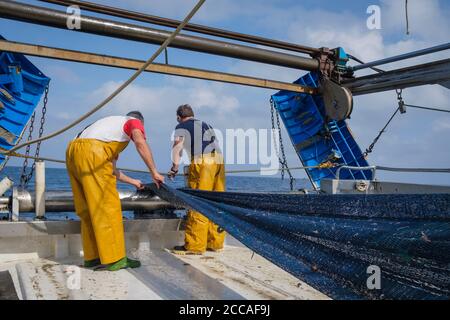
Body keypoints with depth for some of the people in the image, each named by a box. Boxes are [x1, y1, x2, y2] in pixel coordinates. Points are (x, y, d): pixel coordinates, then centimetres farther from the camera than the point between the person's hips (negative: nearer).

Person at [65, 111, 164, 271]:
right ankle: (114, 259, 0)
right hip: (91, 152, -9)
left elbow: (110, 169, 36)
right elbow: (141, 143, -10)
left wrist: (133, 182, 43)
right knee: (108, 207, -4)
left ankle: (92, 257, 19)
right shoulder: (134, 121, 15)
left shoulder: (112, 122, 37)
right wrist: (154, 173, -7)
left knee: (88, 209, 13)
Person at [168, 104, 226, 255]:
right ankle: (215, 242, 14)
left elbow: (178, 145, -4)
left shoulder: (181, 127, 14)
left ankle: (194, 245, -3)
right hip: (219, 159, 6)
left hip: (202, 161, -6)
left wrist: (175, 167, -9)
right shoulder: (206, 125, 31)